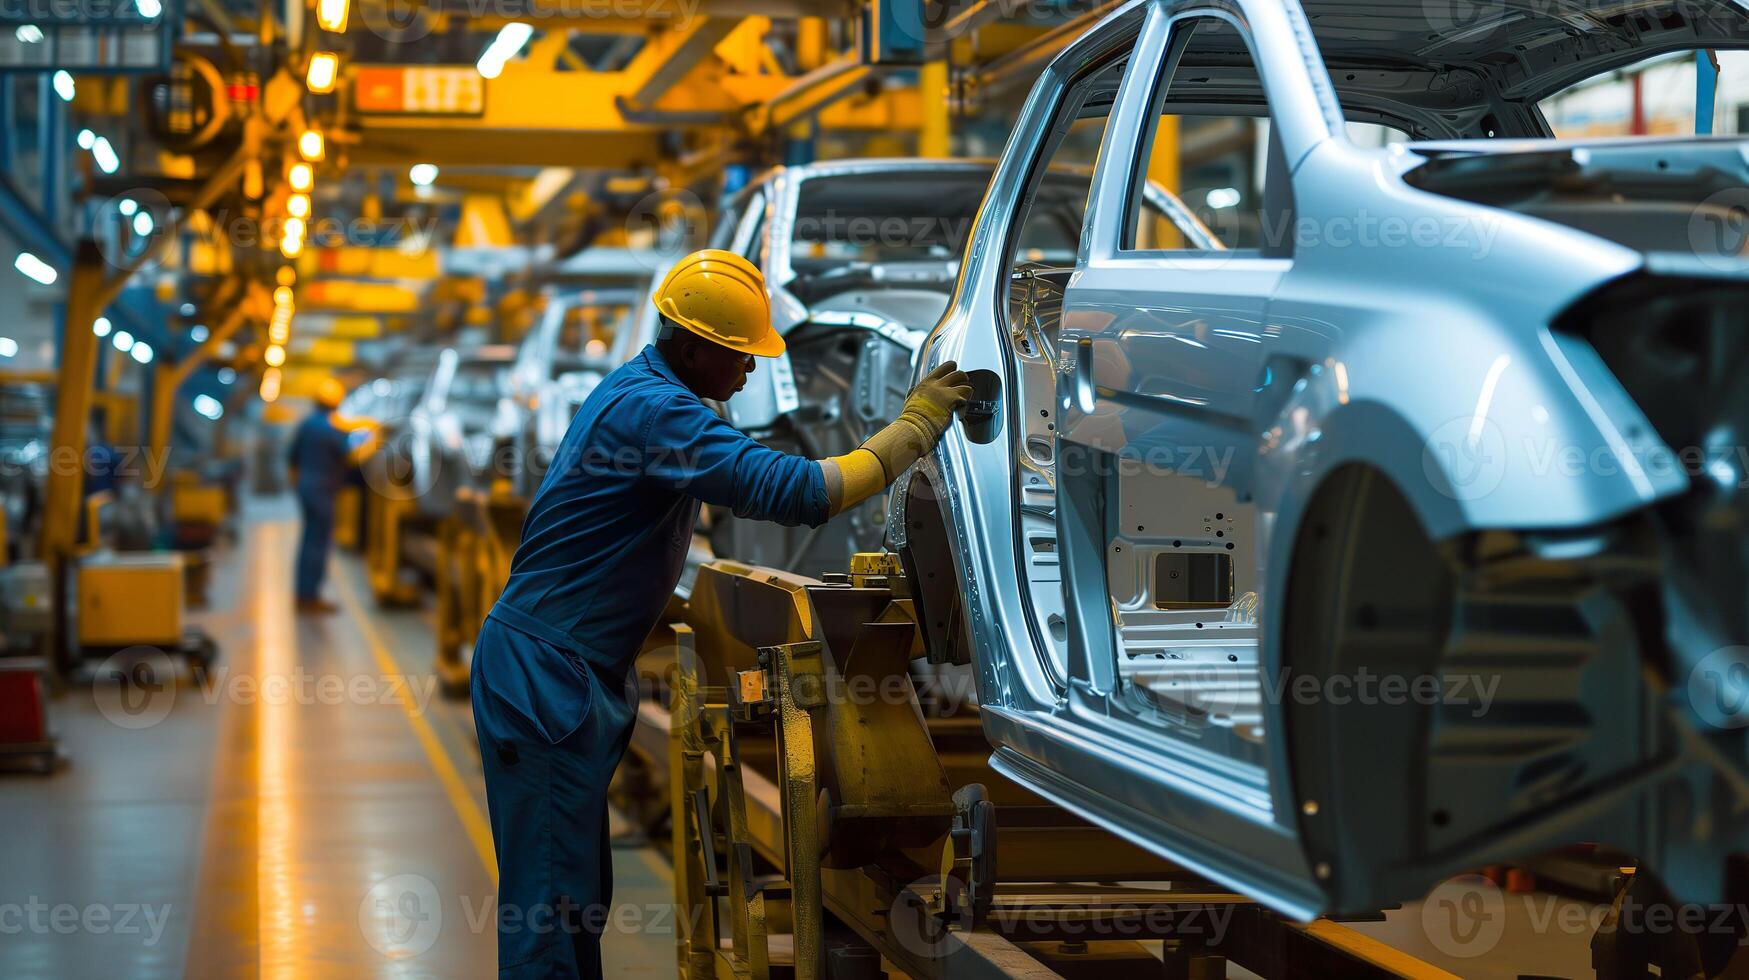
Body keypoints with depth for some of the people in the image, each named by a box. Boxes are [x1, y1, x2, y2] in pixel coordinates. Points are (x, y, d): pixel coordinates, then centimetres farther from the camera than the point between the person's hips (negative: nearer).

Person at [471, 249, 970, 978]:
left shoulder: (640, 387, 14)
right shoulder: (654, 410, -20)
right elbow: (793, 493, -28)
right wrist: (916, 426, -22)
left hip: (570, 672, 11)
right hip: (546, 675, -11)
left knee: (581, 892, 14)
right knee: (551, 899, -8)